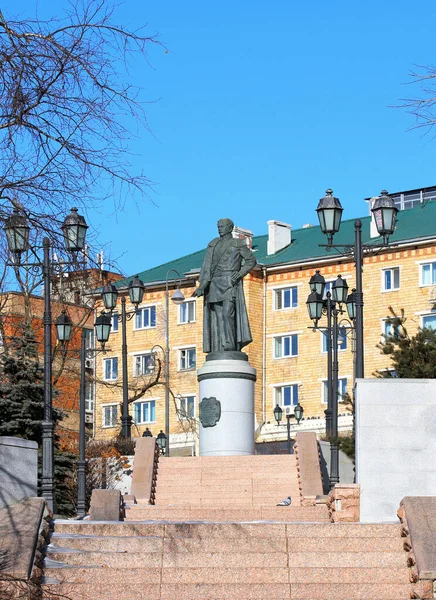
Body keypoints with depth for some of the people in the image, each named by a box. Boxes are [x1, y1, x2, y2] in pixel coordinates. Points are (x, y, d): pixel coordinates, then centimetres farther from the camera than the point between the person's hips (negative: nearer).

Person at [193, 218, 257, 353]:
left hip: (230, 283, -5)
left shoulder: (238, 244, 6)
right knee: (218, 316, -1)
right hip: (215, 285, 5)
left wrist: (240, 274, -9)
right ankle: (221, 350, -3)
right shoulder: (213, 244, 16)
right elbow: (207, 266, 8)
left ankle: (230, 346, -22)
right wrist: (202, 285, -3)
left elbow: (251, 261, 7)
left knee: (228, 313, -19)